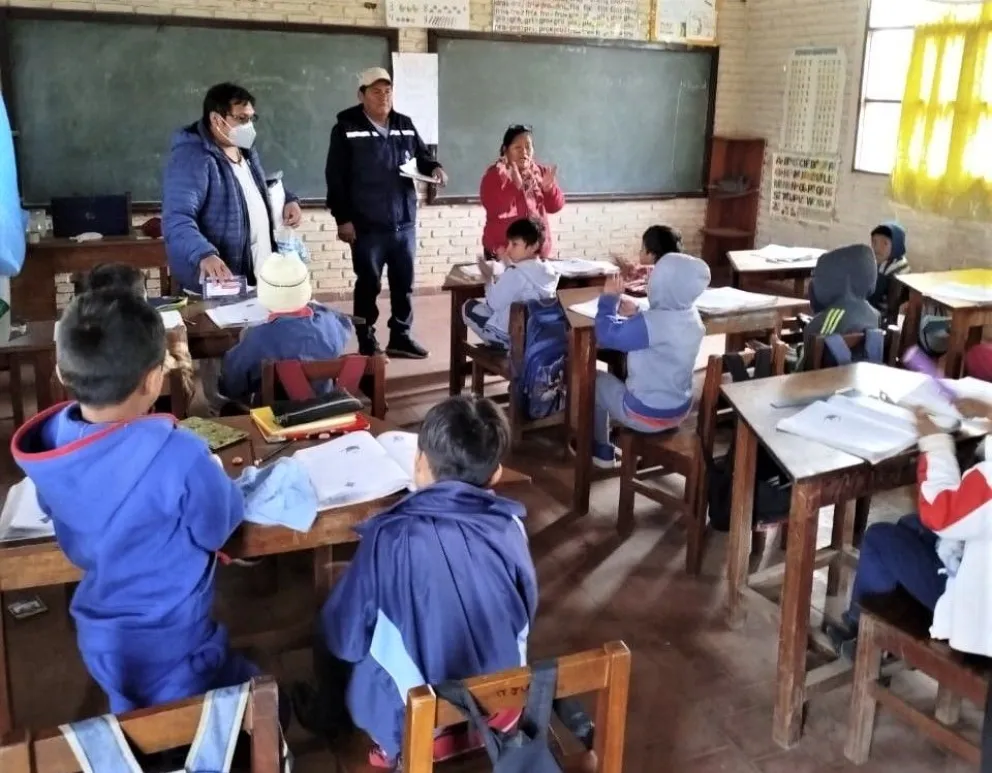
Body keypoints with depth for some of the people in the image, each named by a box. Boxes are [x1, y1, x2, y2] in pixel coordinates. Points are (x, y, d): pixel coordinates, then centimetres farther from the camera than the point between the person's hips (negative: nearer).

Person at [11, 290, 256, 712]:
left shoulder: (49, 440, -14)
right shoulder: (177, 457, -33)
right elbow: (219, 526, -14)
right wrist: (209, 479, 2)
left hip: (98, 637, 7)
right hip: (170, 646, -6)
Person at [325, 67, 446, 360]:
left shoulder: (405, 126, 8)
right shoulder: (346, 129, -5)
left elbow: (422, 156, 21)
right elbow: (336, 177, -7)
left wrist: (434, 169, -3)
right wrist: (343, 218, -12)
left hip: (404, 222, 5)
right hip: (367, 225, -5)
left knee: (404, 283, 12)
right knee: (368, 285, 5)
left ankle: (401, 337, 25)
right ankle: (367, 344, 15)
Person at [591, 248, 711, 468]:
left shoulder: (653, 322, -31)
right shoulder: (691, 316, -5)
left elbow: (607, 335, -23)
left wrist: (609, 298, -9)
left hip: (648, 415, -7)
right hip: (679, 409, 7)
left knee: (596, 381, 16)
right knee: (622, 374, 31)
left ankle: (601, 452, 30)